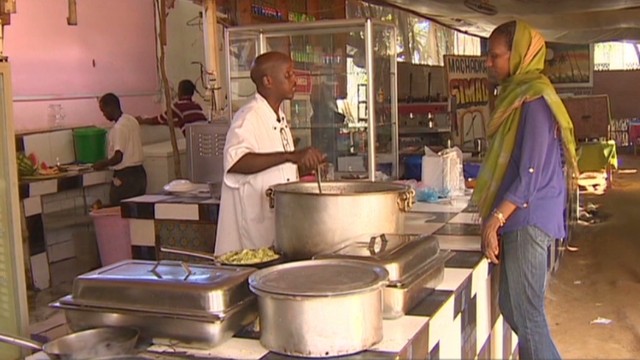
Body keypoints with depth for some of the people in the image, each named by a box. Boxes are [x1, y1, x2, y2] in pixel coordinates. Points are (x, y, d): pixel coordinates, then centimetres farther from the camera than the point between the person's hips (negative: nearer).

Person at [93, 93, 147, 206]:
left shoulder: (119, 127, -17)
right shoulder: (132, 120, 9)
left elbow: (118, 157, -23)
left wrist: (103, 164, -6)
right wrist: (107, 162, 21)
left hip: (125, 177, -9)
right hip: (139, 173, 9)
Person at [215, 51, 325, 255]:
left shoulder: (279, 118, 15)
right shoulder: (248, 117, -14)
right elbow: (235, 162, -31)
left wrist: (304, 165, 8)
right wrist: (290, 156, -35)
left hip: (279, 221, 9)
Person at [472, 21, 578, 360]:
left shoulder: (533, 100, -14)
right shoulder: (515, 95, 15)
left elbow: (531, 173, -19)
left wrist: (495, 220, -18)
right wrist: (495, 217, 18)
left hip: (527, 220, -10)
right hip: (518, 220, 10)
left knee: (525, 314, -4)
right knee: (511, 307, 15)